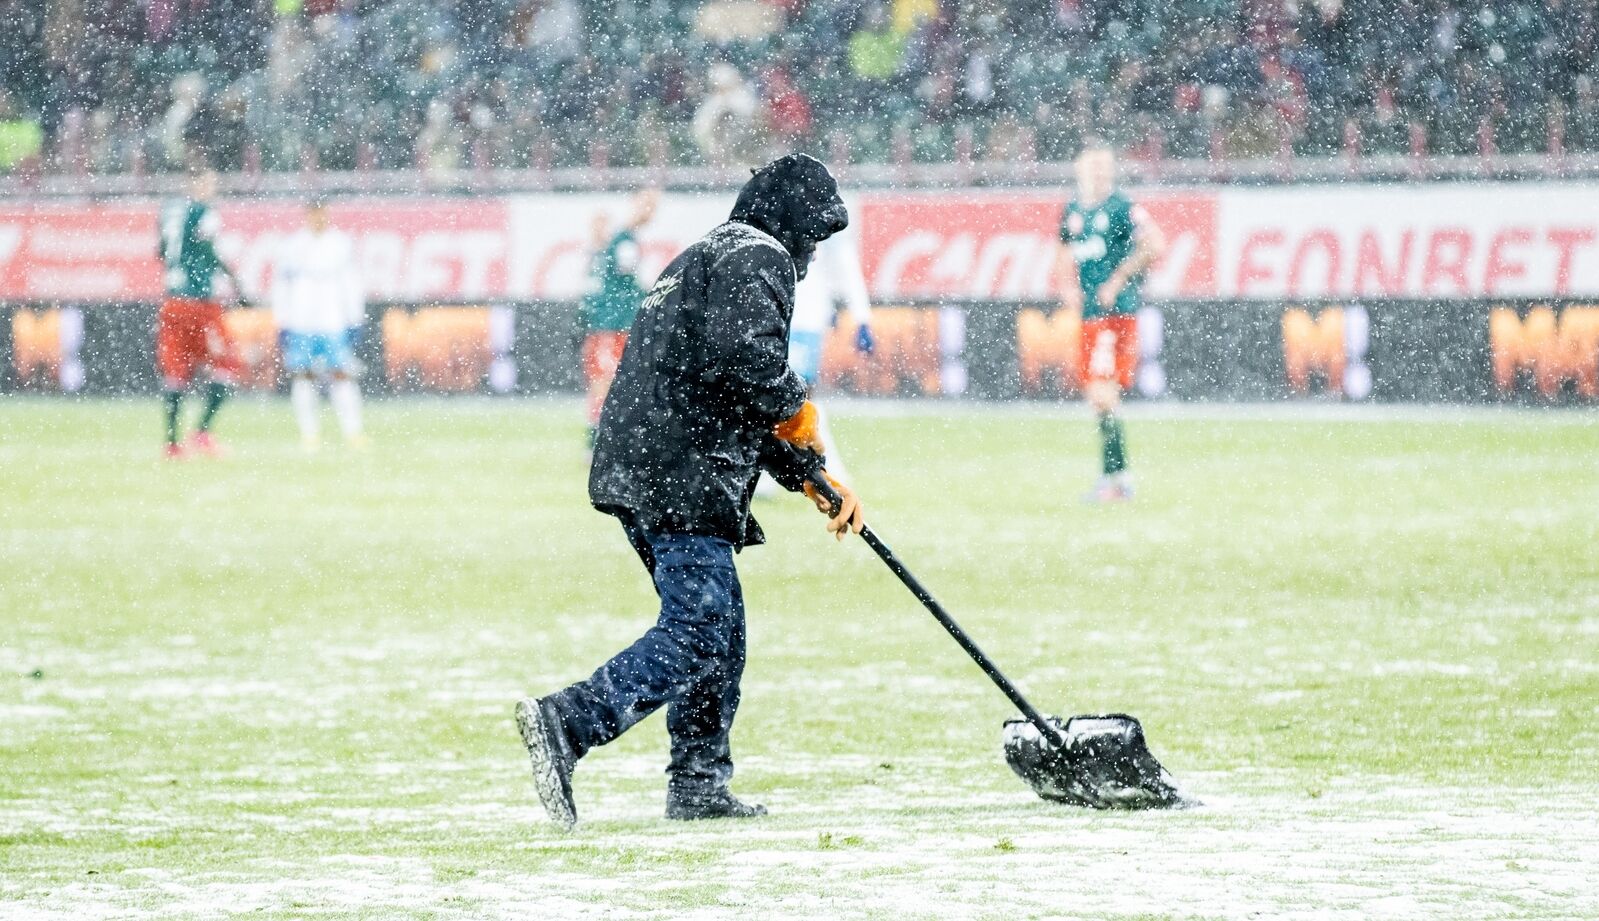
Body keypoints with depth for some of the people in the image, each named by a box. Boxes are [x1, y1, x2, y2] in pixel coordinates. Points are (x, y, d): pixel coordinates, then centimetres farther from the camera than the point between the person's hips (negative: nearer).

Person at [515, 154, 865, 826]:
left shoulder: (705, 259, 30)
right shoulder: (757, 258, -2)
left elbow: (752, 412, 32)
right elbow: (746, 354, -22)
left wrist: (812, 477, 27)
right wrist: (797, 408, -4)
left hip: (635, 469, 10)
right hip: (683, 476, -10)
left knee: (720, 629, 17)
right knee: (698, 635, -13)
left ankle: (699, 784, 17)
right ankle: (566, 724, -25)